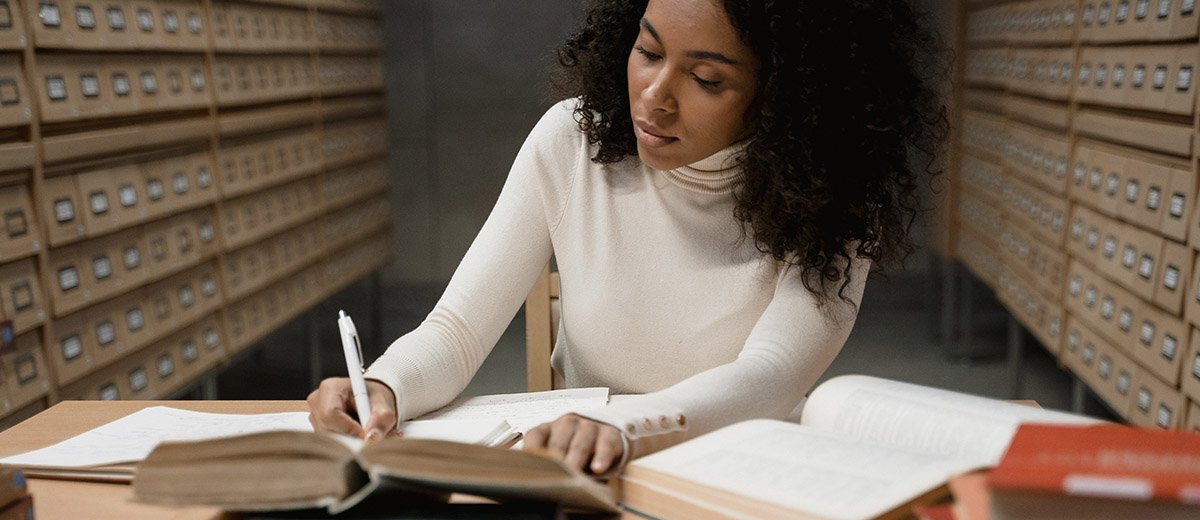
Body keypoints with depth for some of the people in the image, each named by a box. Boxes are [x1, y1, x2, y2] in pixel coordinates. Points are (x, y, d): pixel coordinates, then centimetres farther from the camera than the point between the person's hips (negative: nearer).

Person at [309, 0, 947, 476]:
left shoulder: (823, 204, -12)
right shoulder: (573, 140, -8)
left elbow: (771, 375, -27)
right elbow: (457, 330, -8)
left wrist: (621, 424, -46)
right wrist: (384, 389, -30)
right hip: (579, 481, 1)